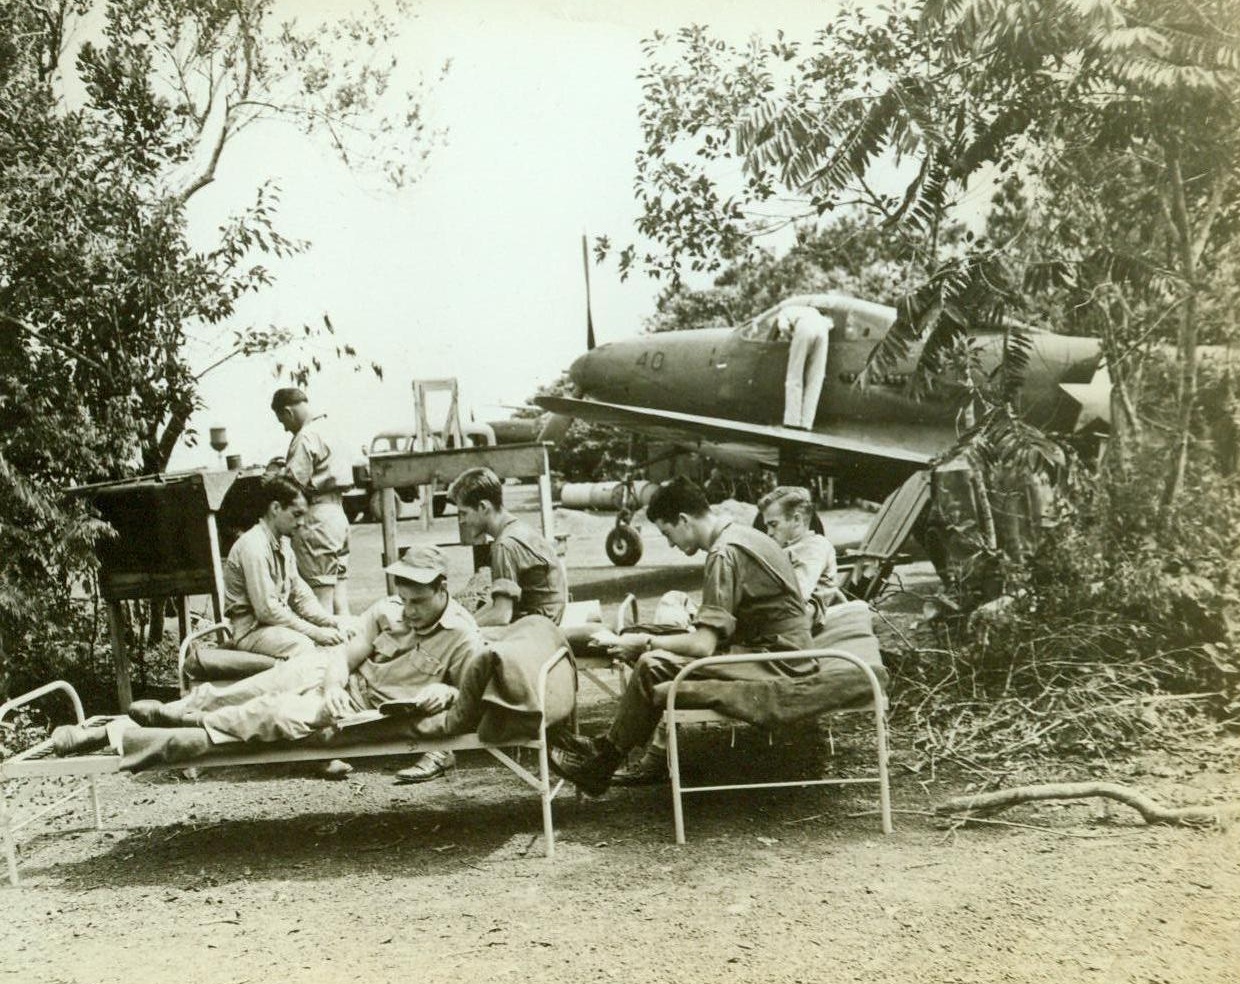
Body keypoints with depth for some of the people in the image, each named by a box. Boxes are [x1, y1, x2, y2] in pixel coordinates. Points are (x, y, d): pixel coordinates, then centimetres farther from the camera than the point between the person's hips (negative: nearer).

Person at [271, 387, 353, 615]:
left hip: (316, 517, -9)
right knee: (340, 601, 11)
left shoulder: (305, 438, -13)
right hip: (337, 513, 9)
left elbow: (295, 484, -18)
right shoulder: (327, 429, 15)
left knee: (320, 597, -6)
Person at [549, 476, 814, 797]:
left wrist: (645, 643, -8)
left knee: (653, 664, -15)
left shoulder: (724, 554, -18)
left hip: (774, 661, -10)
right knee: (662, 649, 12)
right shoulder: (743, 535, 12)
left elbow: (703, 646, -22)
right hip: (784, 651, 10)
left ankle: (603, 762, 0)